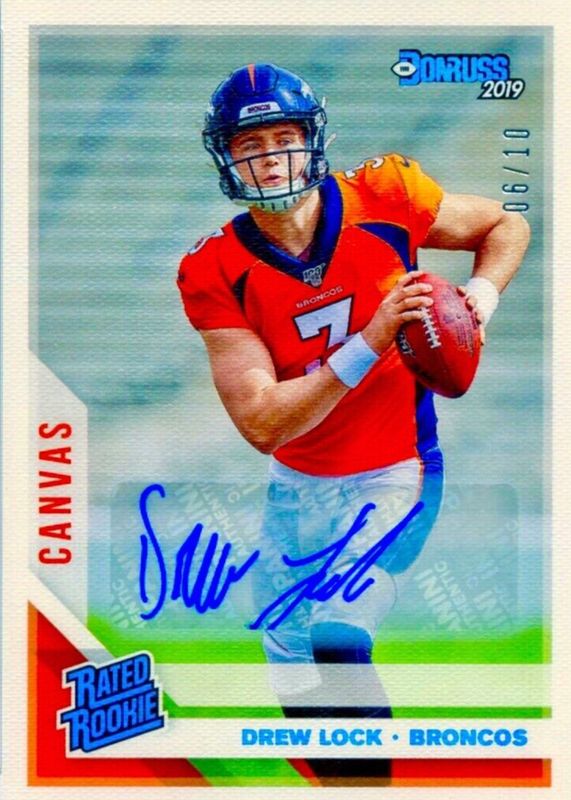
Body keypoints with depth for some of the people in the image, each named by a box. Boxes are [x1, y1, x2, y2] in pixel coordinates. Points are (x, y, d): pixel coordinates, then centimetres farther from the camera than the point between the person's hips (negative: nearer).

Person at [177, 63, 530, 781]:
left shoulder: (382, 199, -13)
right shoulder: (216, 273, -13)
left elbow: (506, 224, 6)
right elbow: (261, 424, -21)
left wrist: (481, 294, -14)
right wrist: (371, 342, -29)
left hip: (392, 477, -3)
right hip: (295, 486, 3)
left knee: (338, 640, -23)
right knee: (294, 680, 16)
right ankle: (341, 769, 43)